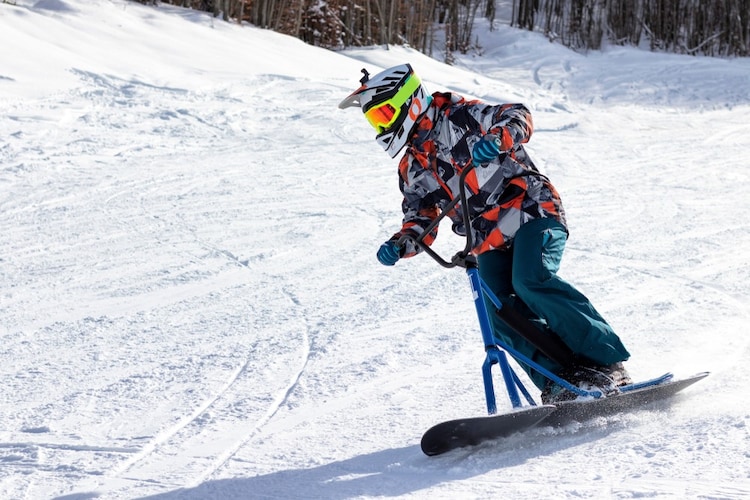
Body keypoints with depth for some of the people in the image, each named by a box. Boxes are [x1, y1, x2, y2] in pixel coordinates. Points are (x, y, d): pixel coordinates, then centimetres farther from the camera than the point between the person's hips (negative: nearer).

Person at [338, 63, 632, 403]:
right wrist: (400, 244, -2)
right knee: (504, 318, -16)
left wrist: (497, 138, -32)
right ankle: (562, 384, -18)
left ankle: (607, 363, -28)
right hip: (490, 244, 7)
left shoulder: (455, 115, 0)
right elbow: (421, 221, 19)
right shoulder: (412, 168, 20)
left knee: (531, 282, -30)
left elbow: (518, 117, -10)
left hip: (531, 211, -7)